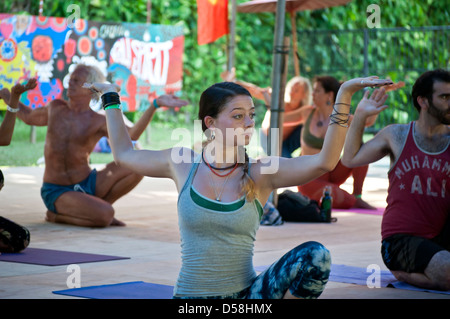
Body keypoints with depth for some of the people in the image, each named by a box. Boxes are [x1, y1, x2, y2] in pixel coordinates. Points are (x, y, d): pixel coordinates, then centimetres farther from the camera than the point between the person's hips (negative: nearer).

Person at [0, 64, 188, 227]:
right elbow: (28, 116, 25)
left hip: (88, 183, 2)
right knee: (104, 215, -30)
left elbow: (130, 135, -23)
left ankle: (96, 206, 0)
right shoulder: (55, 108, 4)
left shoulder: (97, 122, -4)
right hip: (57, 190, -2)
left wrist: (155, 105, -31)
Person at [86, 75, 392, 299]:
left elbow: (323, 162, -20)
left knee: (314, 256, -26)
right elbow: (124, 154, 16)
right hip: (191, 295, 0)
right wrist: (111, 98, 23)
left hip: (246, 293, 0)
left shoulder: (261, 172, -5)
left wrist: (344, 95, -26)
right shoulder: (182, 163, 0)